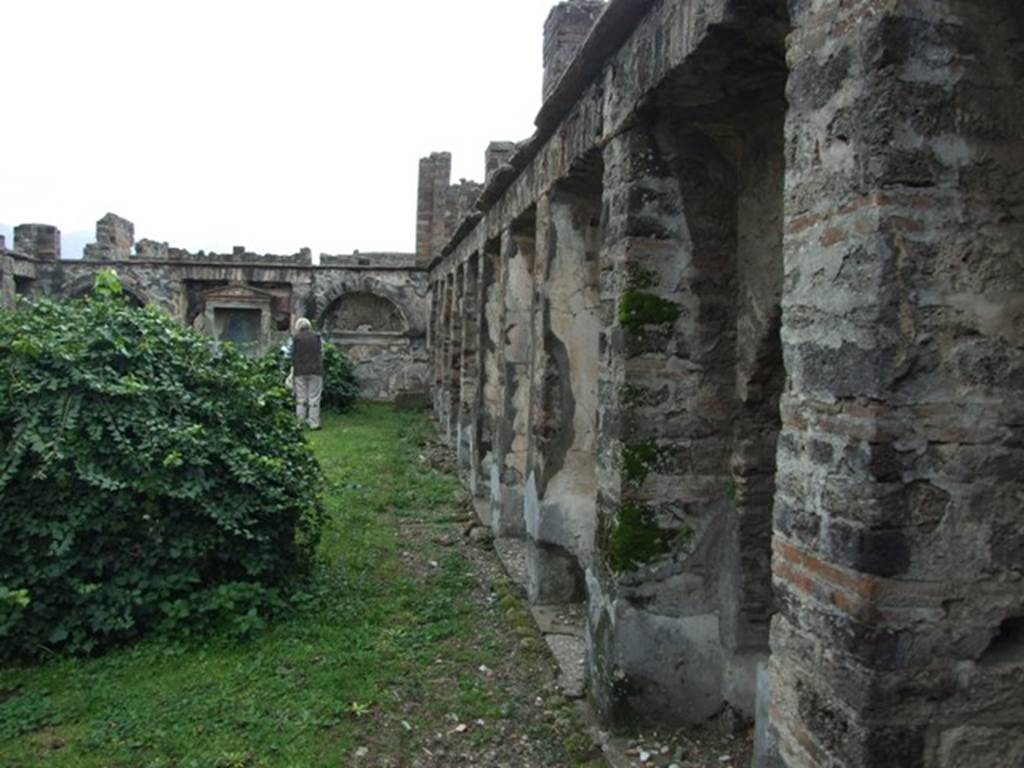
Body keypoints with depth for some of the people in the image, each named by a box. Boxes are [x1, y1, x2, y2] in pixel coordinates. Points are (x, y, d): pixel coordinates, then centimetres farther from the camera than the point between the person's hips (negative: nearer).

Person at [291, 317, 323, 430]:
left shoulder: (296, 338, -1)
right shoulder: (316, 337, 3)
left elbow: (293, 357, 1)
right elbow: (321, 354, 6)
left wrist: (293, 373, 8)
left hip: (300, 371, 0)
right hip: (315, 370, 0)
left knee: (301, 398, 7)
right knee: (314, 398, 2)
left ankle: (299, 423, 10)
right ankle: (314, 423, 2)